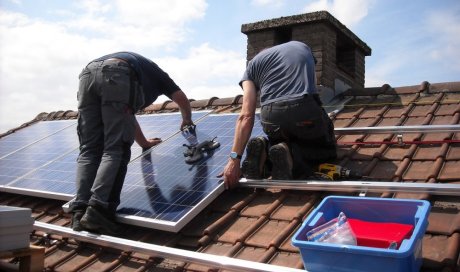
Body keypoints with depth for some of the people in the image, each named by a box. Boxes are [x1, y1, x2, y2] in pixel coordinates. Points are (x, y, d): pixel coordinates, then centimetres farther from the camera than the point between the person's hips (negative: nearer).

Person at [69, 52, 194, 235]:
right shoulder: (156, 72, 37)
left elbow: (127, 116, 53)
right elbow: (182, 100, 40)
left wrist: (144, 143, 65)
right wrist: (187, 121, 61)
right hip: (117, 76, -5)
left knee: (89, 150, 4)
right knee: (115, 150, -6)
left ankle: (80, 212, -8)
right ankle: (97, 210, -20)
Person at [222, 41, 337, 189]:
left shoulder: (253, 63, 20)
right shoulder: (303, 47, 28)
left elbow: (246, 116, 5)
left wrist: (235, 158, 2)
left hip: (271, 119, 1)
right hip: (306, 111, -1)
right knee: (328, 148, 26)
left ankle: (264, 150, -1)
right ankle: (291, 155, -4)